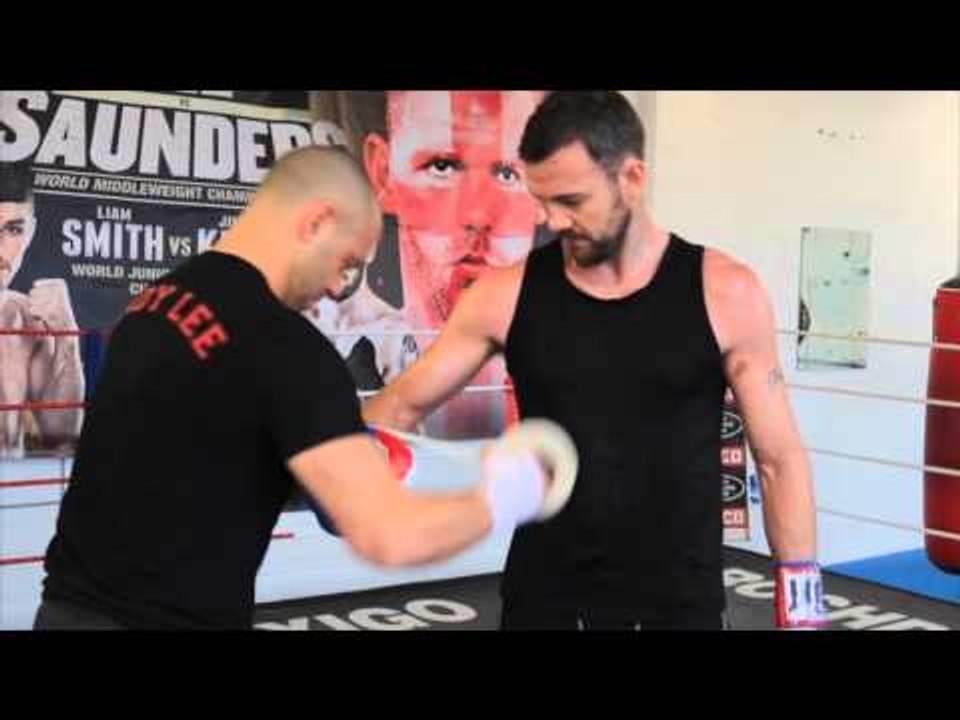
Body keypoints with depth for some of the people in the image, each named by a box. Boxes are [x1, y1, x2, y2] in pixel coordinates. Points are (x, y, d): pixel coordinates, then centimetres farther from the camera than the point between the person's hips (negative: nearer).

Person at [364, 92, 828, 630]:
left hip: (681, 601, -1)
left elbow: (781, 460, -2)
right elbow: (404, 403, 3)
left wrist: (801, 603, -4)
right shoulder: (507, 294, -4)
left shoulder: (724, 294, -7)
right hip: (542, 596, 1)